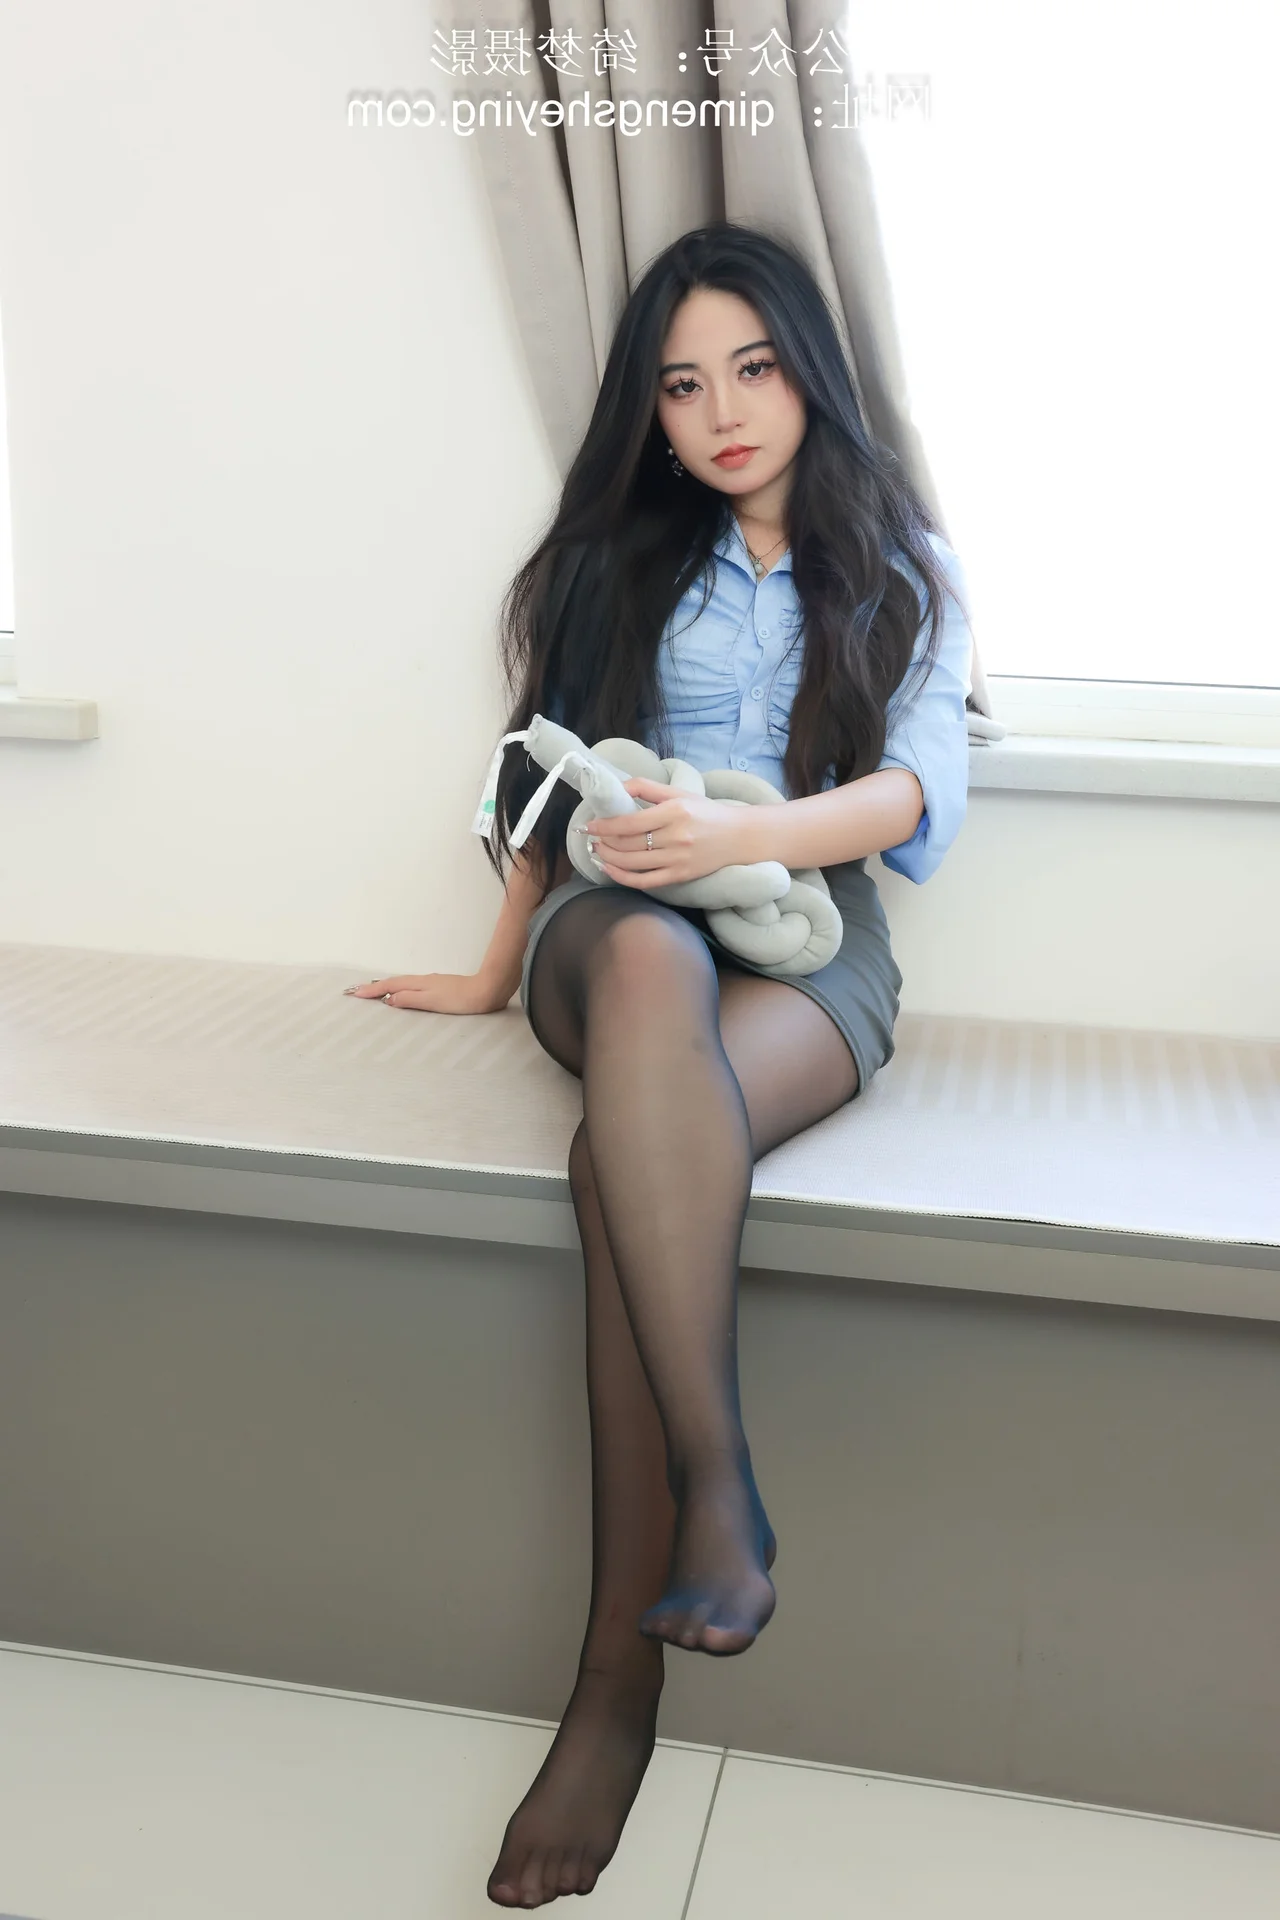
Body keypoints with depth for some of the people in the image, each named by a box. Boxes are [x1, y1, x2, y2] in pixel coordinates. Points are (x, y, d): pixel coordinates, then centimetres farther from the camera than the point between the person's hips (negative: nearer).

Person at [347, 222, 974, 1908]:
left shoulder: (903, 564, 14)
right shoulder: (621, 557, 19)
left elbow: (916, 788, -1)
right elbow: (561, 787, 22)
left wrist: (740, 832, -20)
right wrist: (497, 973, 22)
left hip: (812, 945, -1)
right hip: (620, 929, 1)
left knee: (626, 1157, -37)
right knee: (650, 956, -41)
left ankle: (621, 1674, -32)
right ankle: (720, 1490, -43)